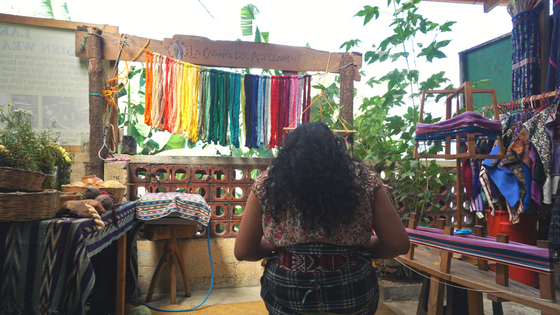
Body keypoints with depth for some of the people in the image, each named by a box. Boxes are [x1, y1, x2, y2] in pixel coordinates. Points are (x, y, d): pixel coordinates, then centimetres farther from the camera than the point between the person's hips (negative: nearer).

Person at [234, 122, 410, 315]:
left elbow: (243, 252, 1)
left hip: (285, 298, 0)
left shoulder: (267, 182, -3)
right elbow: (399, 245, -1)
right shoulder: (364, 179, -3)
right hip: (352, 298, 0)